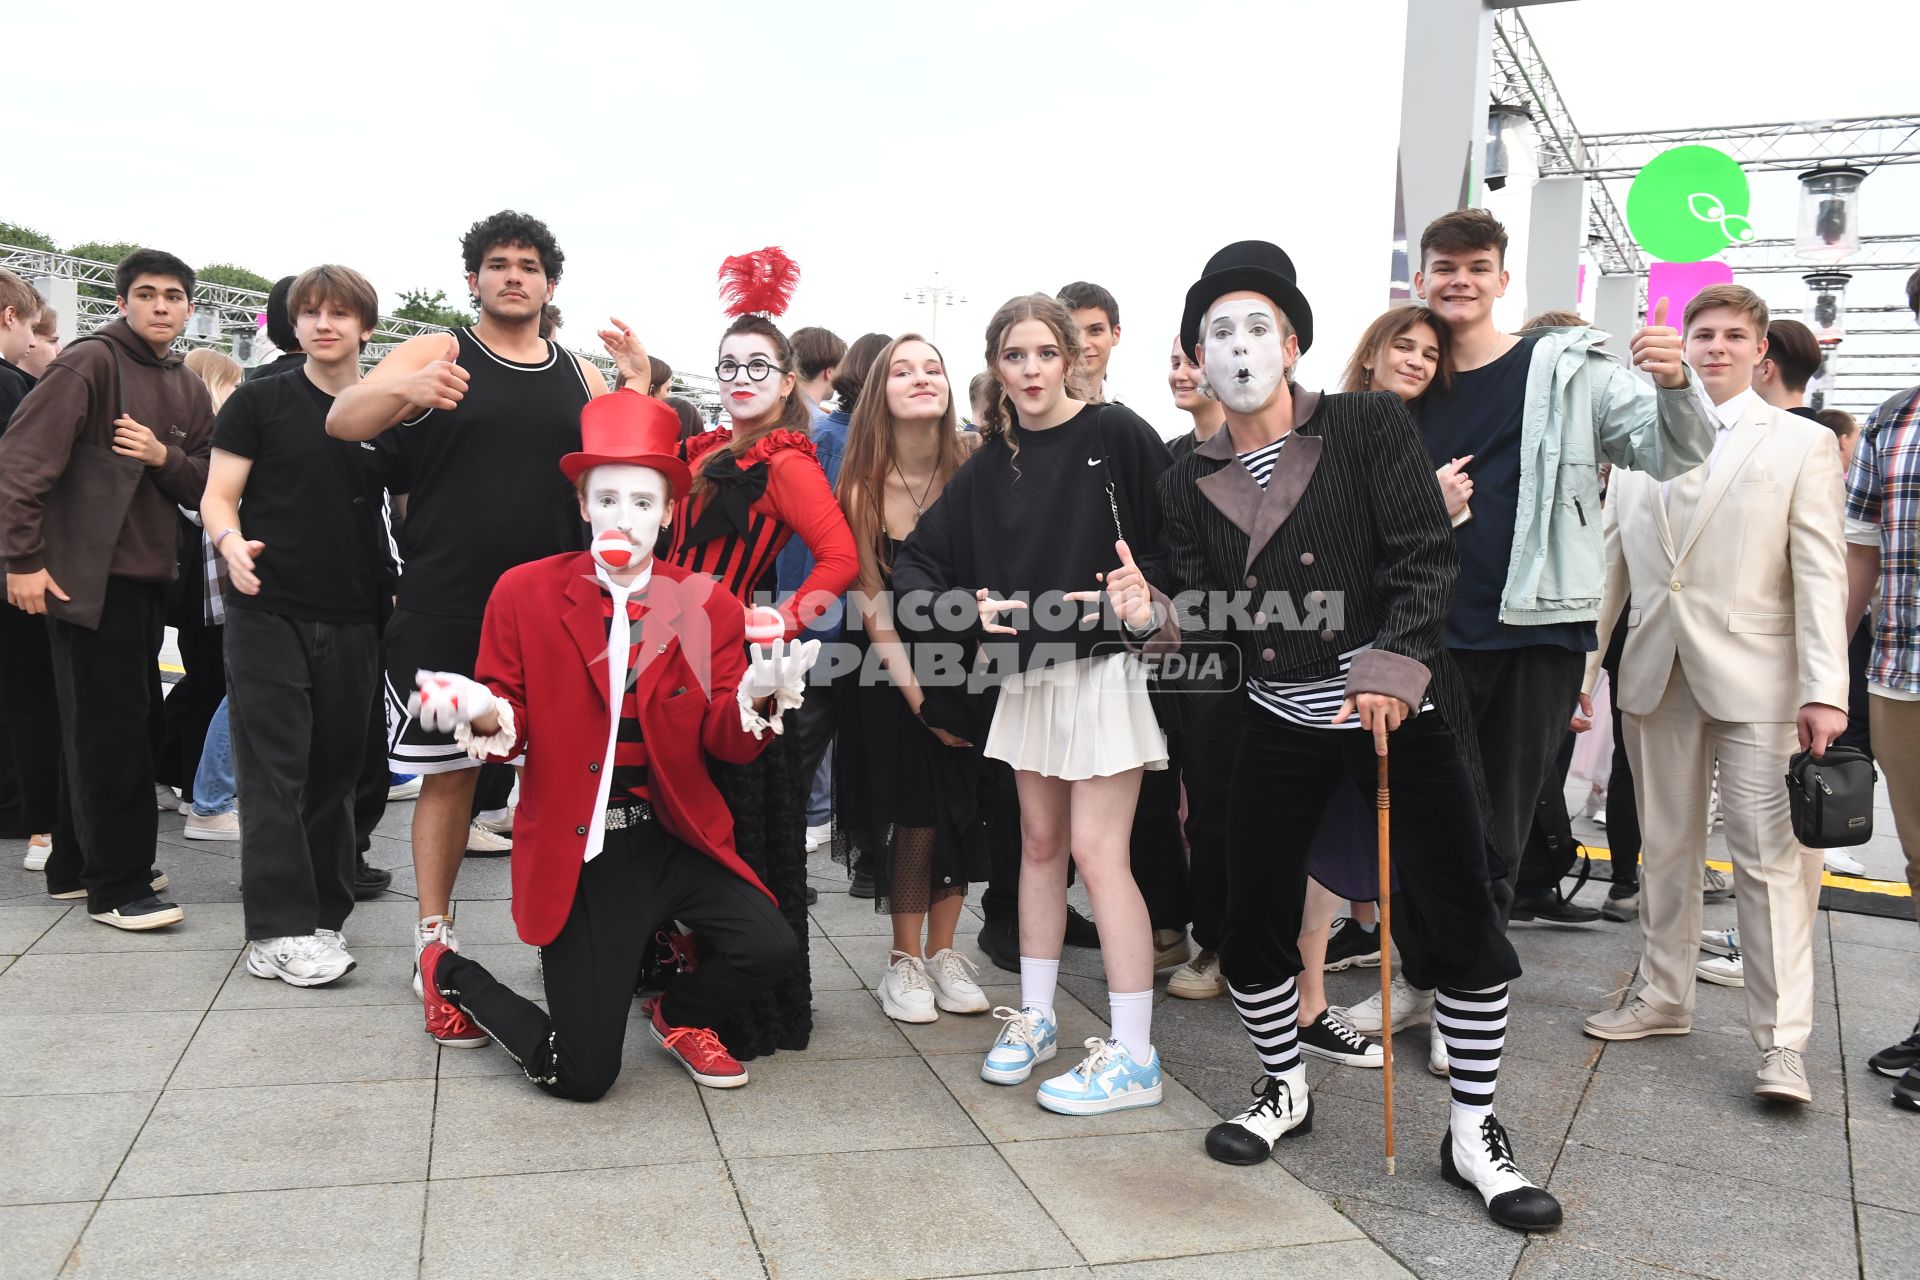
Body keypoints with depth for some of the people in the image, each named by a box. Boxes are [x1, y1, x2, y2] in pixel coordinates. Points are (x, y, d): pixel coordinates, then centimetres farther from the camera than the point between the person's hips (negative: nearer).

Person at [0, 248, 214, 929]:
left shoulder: (189, 388, 13)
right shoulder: (92, 361, -9)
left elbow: (205, 485, 11)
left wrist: (164, 455, -10)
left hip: (148, 576, 8)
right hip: (88, 576, -8)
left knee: (121, 721, 14)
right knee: (109, 730, -4)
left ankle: (79, 864, 27)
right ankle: (117, 886, 4)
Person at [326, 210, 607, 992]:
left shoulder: (583, 379, 10)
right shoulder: (435, 354, 1)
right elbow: (342, 421, -12)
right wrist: (404, 389, -35)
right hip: (446, 611, -2)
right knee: (448, 772, 5)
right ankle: (434, 935, 18)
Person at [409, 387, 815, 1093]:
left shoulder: (709, 606, 1)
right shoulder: (524, 593, -2)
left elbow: (724, 745, -3)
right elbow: (514, 725, 1)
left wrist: (753, 697, -25)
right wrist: (485, 715, -23)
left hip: (677, 839, 3)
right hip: (576, 851, -2)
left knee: (767, 947, -23)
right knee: (582, 1077, -3)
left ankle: (677, 1013, 15)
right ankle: (452, 974, 28)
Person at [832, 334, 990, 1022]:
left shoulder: (970, 473, -7)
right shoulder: (864, 487, -11)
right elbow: (873, 601, -9)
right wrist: (916, 695, -12)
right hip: (889, 667, -2)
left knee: (959, 812, 5)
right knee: (913, 818, 0)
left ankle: (943, 952, 19)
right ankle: (904, 960, 15)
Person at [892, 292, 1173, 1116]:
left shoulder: (1116, 435, -8)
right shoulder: (989, 466, 7)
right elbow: (915, 560, 9)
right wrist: (964, 608, -7)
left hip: (1103, 669, -6)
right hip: (1027, 674, 6)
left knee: (1096, 850, -7)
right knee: (1040, 842, 14)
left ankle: (1133, 1056, 1)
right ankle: (1035, 1017, 27)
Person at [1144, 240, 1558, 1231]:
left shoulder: (1369, 426, -3)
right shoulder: (1191, 483, 7)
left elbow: (1424, 557, -9)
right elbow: (1206, 616, 4)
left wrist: (1392, 668, -20)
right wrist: (1158, 613, -17)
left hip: (1402, 707, -3)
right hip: (1281, 723, 3)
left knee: (1460, 921, -2)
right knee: (1252, 919, 7)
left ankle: (1473, 1132, 16)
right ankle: (1284, 1089, 32)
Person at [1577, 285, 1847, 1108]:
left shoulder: (1802, 446, 1)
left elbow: (1820, 575, -6)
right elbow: (1608, 564, 12)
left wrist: (1825, 690, -14)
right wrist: (1581, 666, 7)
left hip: (1755, 678, -4)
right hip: (1655, 674, 4)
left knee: (1769, 856, -5)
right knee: (1664, 847, 13)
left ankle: (1782, 1042, 2)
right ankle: (1665, 999, 26)